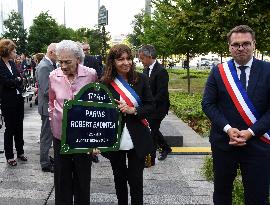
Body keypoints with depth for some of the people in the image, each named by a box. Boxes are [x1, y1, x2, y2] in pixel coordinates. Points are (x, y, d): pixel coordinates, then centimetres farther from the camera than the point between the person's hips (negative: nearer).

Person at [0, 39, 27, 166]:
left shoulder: (12, 63, 7)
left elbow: (20, 78, 5)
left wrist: (13, 82, -12)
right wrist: (17, 80, -4)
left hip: (18, 99, 6)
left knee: (19, 127, 14)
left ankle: (20, 152, 28)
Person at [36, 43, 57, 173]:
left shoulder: (49, 65, 9)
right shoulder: (44, 67, -21)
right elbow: (47, 91, -25)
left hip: (50, 106, 10)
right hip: (47, 106, -10)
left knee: (48, 134, 20)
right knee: (47, 135, 1)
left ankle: (46, 157, 34)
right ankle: (45, 164, 12)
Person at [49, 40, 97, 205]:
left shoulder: (91, 74, -11)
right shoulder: (54, 76, -5)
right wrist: (55, 118, 8)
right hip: (60, 133, 2)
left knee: (83, 176, 12)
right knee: (62, 177, 12)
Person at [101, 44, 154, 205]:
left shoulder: (141, 79, -2)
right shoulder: (105, 83, -6)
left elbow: (150, 106, -2)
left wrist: (132, 110, -17)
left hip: (137, 140, 0)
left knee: (136, 180, 6)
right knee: (119, 179, 17)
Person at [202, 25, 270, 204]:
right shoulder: (218, 72, 1)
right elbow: (208, 104, -2)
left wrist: (251, 132, -15)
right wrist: (227, 129, -14)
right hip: (223, 141, 1)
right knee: (221, 191, 16)